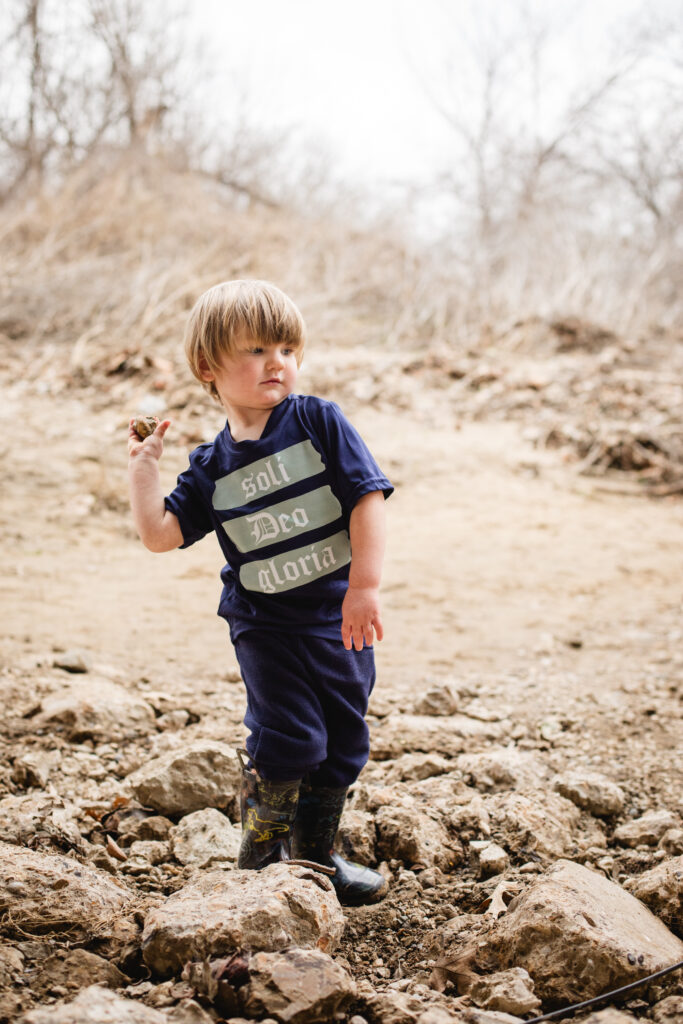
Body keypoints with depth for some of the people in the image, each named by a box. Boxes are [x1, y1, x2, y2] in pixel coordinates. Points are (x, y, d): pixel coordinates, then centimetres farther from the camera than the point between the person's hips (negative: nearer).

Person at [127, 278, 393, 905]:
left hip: (338, 618, 1)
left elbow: (369, 499, -10)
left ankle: (316, 855, 29)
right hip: (265, 624, -1)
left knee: (344, 743, 10)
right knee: (290, 735, -13)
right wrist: (143, 465, -6)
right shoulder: (211, 468, 1)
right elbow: (160, 535, -1)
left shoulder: (318, 422, -6)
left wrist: (365, 588, -17)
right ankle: (259, 858, 8)